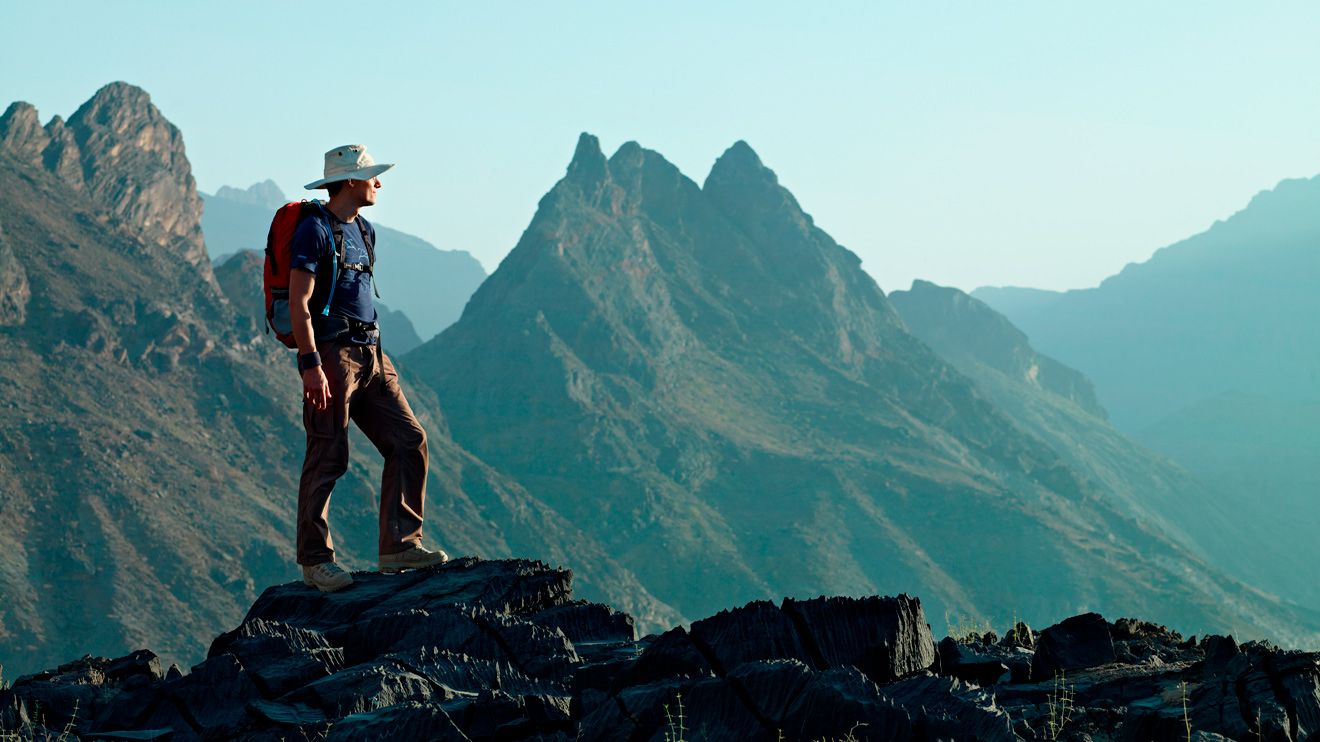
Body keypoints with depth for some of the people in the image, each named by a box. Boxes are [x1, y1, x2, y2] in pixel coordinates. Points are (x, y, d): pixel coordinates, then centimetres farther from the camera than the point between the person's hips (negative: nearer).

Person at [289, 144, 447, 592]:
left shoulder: (364, 231, 17)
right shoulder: (315, 230, -10)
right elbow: (299, 303, -15)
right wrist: (311, 365, -21)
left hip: (369, 354, 9)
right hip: (331, 354, -9)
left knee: (408, 441, 2)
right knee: (327, 459, -5)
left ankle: (399, 546, 6)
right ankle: (315, 561, 3)